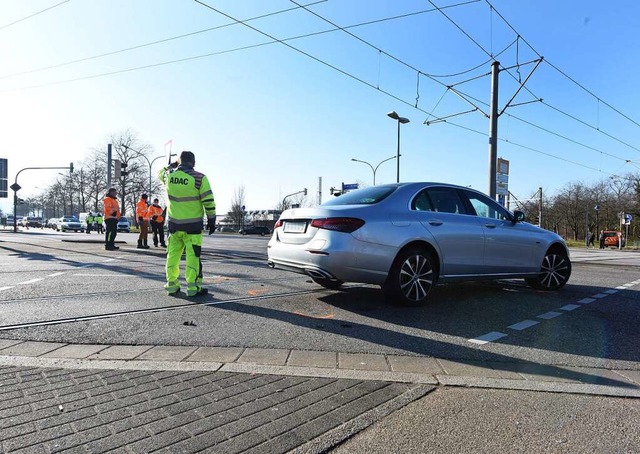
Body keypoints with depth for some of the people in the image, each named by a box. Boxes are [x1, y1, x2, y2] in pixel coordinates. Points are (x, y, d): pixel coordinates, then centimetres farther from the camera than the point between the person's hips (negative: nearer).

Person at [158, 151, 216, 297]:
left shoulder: (169, 175, 2)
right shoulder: (199, 178, -10)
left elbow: (161, 173, 28)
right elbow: (208, 201, -10)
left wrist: (173, 165, 36)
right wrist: (211, 220, -3)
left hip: (174, 223, 4)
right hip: (193, 224, -4)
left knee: (173, 254, 13)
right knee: (193, 255, -1)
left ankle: (171, 284, 19)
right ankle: (193, 287, 0)